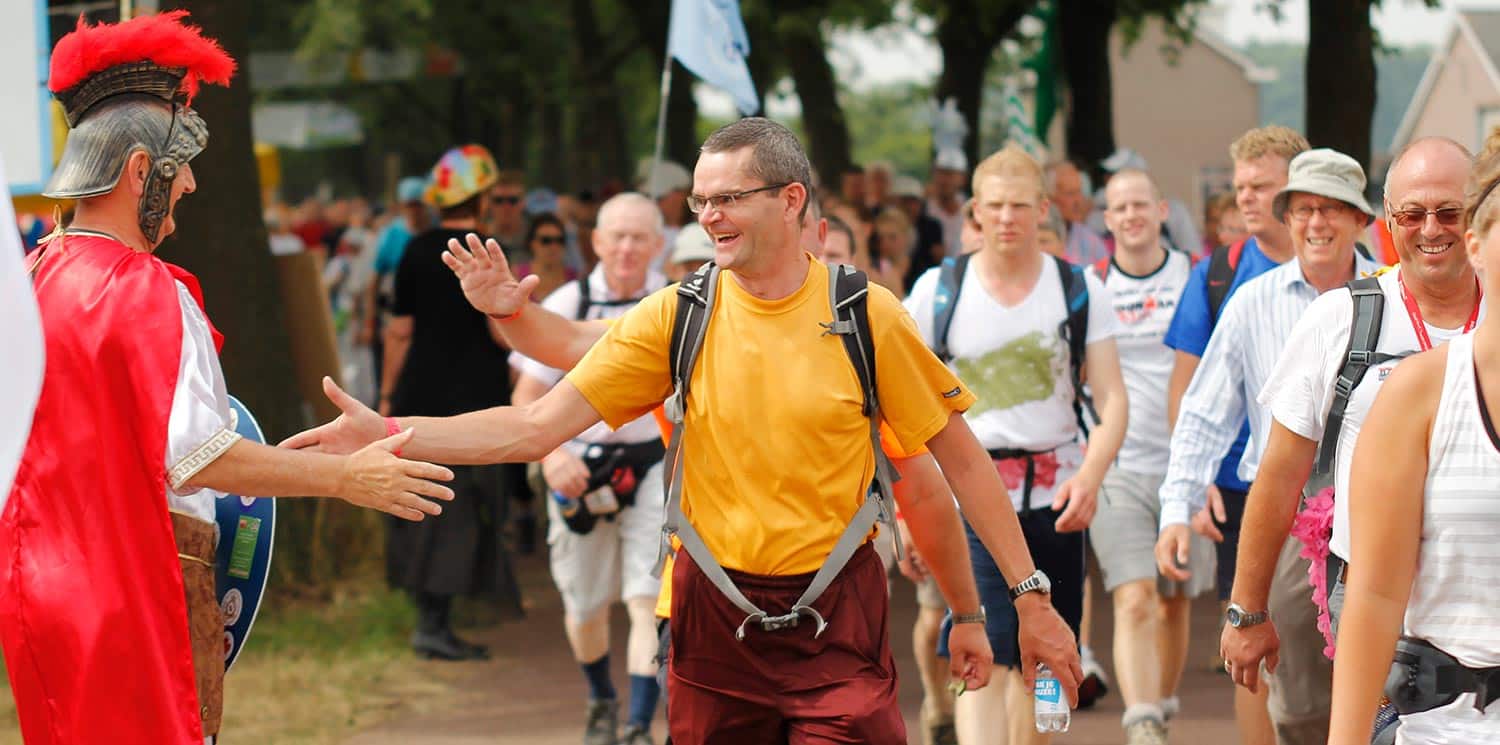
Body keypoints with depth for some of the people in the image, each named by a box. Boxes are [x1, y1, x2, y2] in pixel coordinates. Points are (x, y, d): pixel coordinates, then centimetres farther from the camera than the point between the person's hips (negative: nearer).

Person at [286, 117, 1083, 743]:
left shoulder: (866, 317, -4)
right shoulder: (679, 317, -1)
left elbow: (959, 459, 2)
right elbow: (538, 426, -4)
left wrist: (1030, 597, 0)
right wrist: (382, 435, -13)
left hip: (836, 620, -2)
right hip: (714, 617, 2)